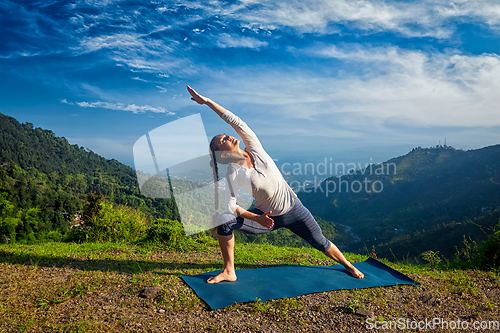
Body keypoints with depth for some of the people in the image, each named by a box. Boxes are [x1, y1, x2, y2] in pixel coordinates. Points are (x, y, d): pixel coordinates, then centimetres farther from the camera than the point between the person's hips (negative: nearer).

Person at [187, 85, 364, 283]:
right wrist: (256, 218, -27)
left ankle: (348, 266, 42)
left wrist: (206, 100, -14)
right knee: (223, 221, -21)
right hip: (268, 217, -1)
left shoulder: (254, 148, -10)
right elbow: (230, 205, -16)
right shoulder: (234, 174, -15)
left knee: (321, 243, 13)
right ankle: (229, 272, -7)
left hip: (293, 209, 2)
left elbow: (234, 120, -15)